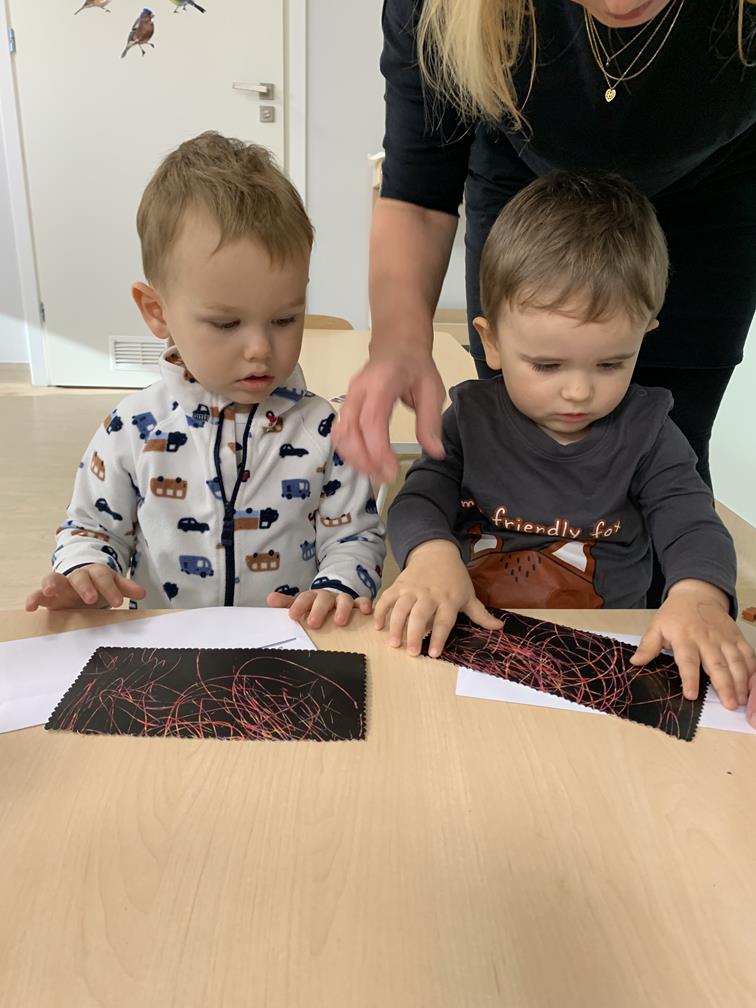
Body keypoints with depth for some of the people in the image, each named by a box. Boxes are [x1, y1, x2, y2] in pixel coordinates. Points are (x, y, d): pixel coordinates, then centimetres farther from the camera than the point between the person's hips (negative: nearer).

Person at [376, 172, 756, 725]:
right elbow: (419, 500, -3)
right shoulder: (470, 416, 0)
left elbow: (691, 523, -5)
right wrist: (432, 554, -28)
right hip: (475, 645, 0)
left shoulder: (646, 430, 1)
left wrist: (698, 595, -29)